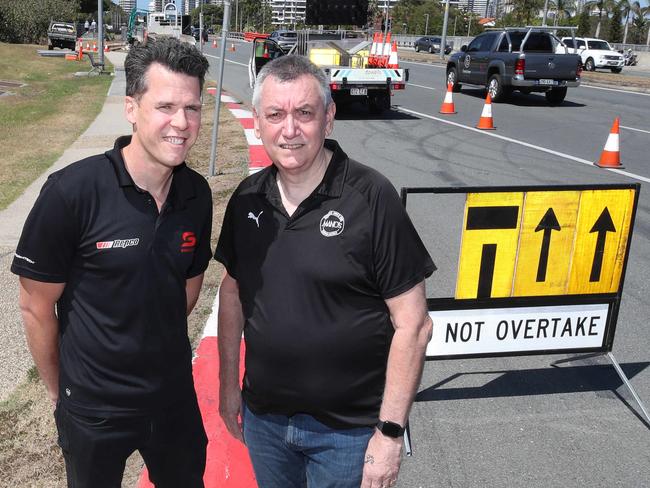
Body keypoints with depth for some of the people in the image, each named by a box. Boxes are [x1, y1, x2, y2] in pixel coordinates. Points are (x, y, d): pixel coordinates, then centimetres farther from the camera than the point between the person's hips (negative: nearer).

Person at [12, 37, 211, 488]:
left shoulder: (197, 194, -8)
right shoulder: (71, 192, -22)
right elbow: (36, 306, -11)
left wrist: (148, 352, 11)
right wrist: (59, 392, 1)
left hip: (175, 395, 4)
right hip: (93, 409, -3)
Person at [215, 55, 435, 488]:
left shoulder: (371, 197, -17)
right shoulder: (247, 198, -2)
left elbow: (412, 324, -15)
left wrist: (391, 432, -15)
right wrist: (228, 384, 11)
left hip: (349, 429, -4)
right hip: (262, 417, 5)